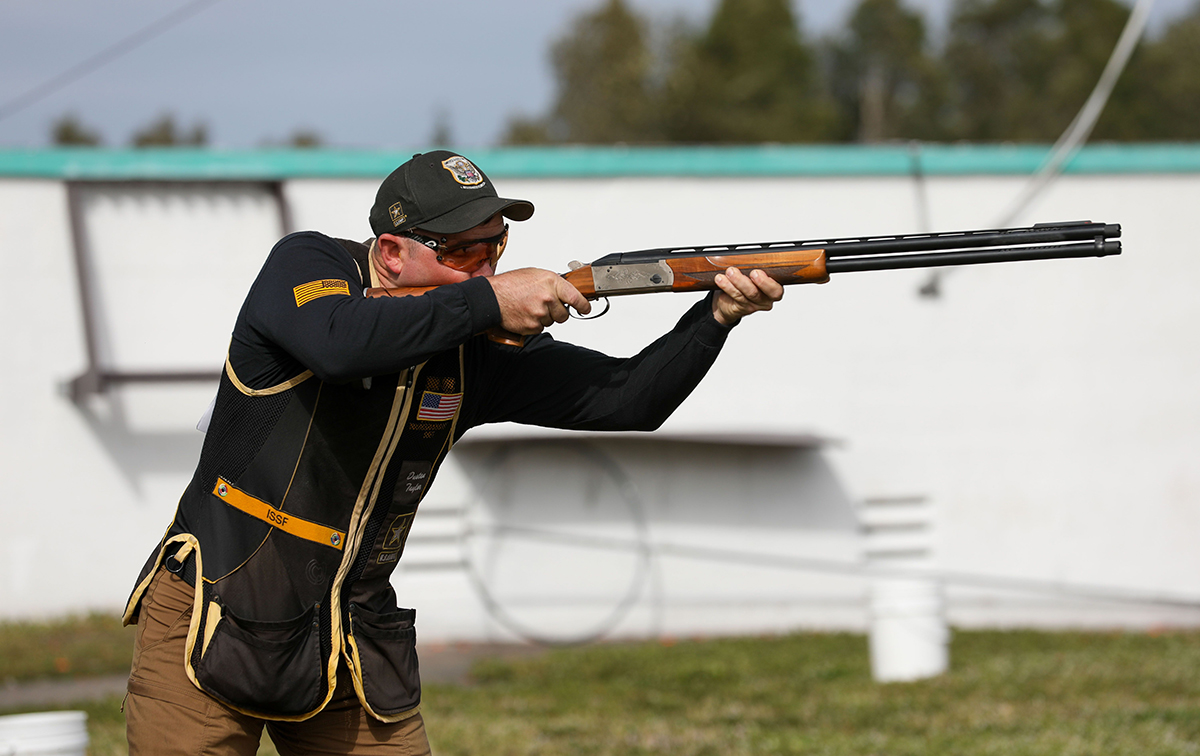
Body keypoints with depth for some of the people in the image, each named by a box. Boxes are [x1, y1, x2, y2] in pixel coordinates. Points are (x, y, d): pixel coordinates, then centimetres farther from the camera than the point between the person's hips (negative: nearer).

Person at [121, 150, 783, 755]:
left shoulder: (478, 352, 1)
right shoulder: (304, 265, -9)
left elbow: (628, 398, -1)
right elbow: (341, 345, -32)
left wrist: (719, 314, -17)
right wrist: (486, 301, -28)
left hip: (350, 649, 5)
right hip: (211, 623, -4)